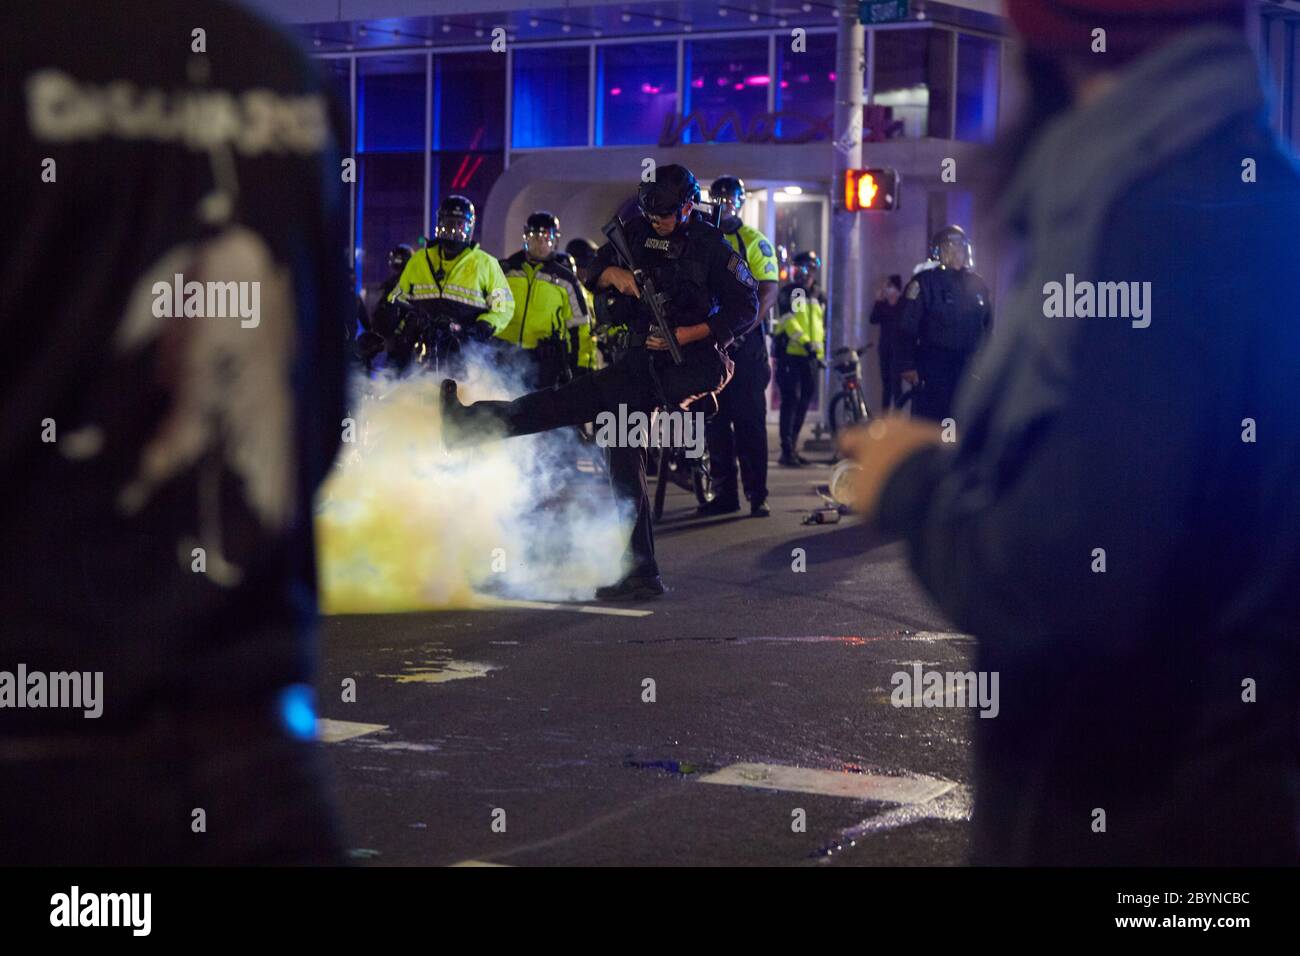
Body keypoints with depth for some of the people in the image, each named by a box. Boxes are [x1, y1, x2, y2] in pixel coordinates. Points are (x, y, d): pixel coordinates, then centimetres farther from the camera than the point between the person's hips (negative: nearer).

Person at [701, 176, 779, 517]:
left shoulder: (754, 242, 0)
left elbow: (769, 292, -9)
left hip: (744, 342, -5)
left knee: (749, 420, -5)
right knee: (716, 421, 6)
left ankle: (757, 495, -3)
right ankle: (724, 494, 12)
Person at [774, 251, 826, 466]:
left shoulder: (817, 298, 19)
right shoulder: (790, 292, -4)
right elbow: (789, 319, -17)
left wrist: (821, 353, 23)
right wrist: (805, 342, -26)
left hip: (809, 357, 7)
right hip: (790, 354, -7)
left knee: (805, 400, 9)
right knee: (791, 400, -10)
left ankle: (793, 447, 17)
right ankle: (787, 450, -10)